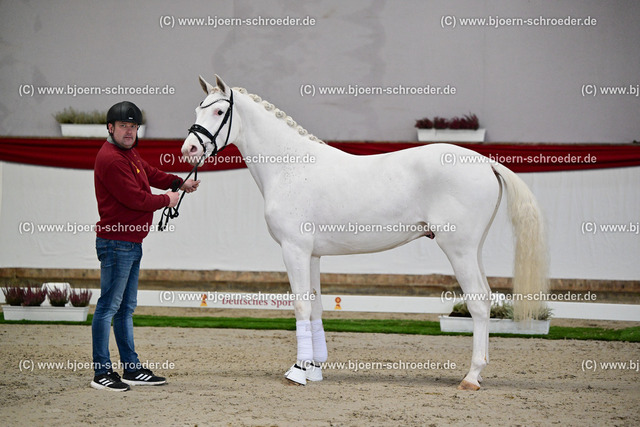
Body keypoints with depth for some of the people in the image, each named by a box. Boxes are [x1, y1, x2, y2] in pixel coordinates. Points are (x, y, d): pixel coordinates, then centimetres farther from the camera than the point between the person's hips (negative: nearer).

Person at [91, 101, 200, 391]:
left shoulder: (129, 154, 15)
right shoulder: (111, 159, -18)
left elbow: (151, 174, 29)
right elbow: (136, 198, -21)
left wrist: (180, 183, 15)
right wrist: (167, 200, -6)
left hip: (132, 243, 11)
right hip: (116, 243, -11)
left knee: (126, 308, 15)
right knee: (108, 306, -7)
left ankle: (132, 369, 22)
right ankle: (102, 373, -5)